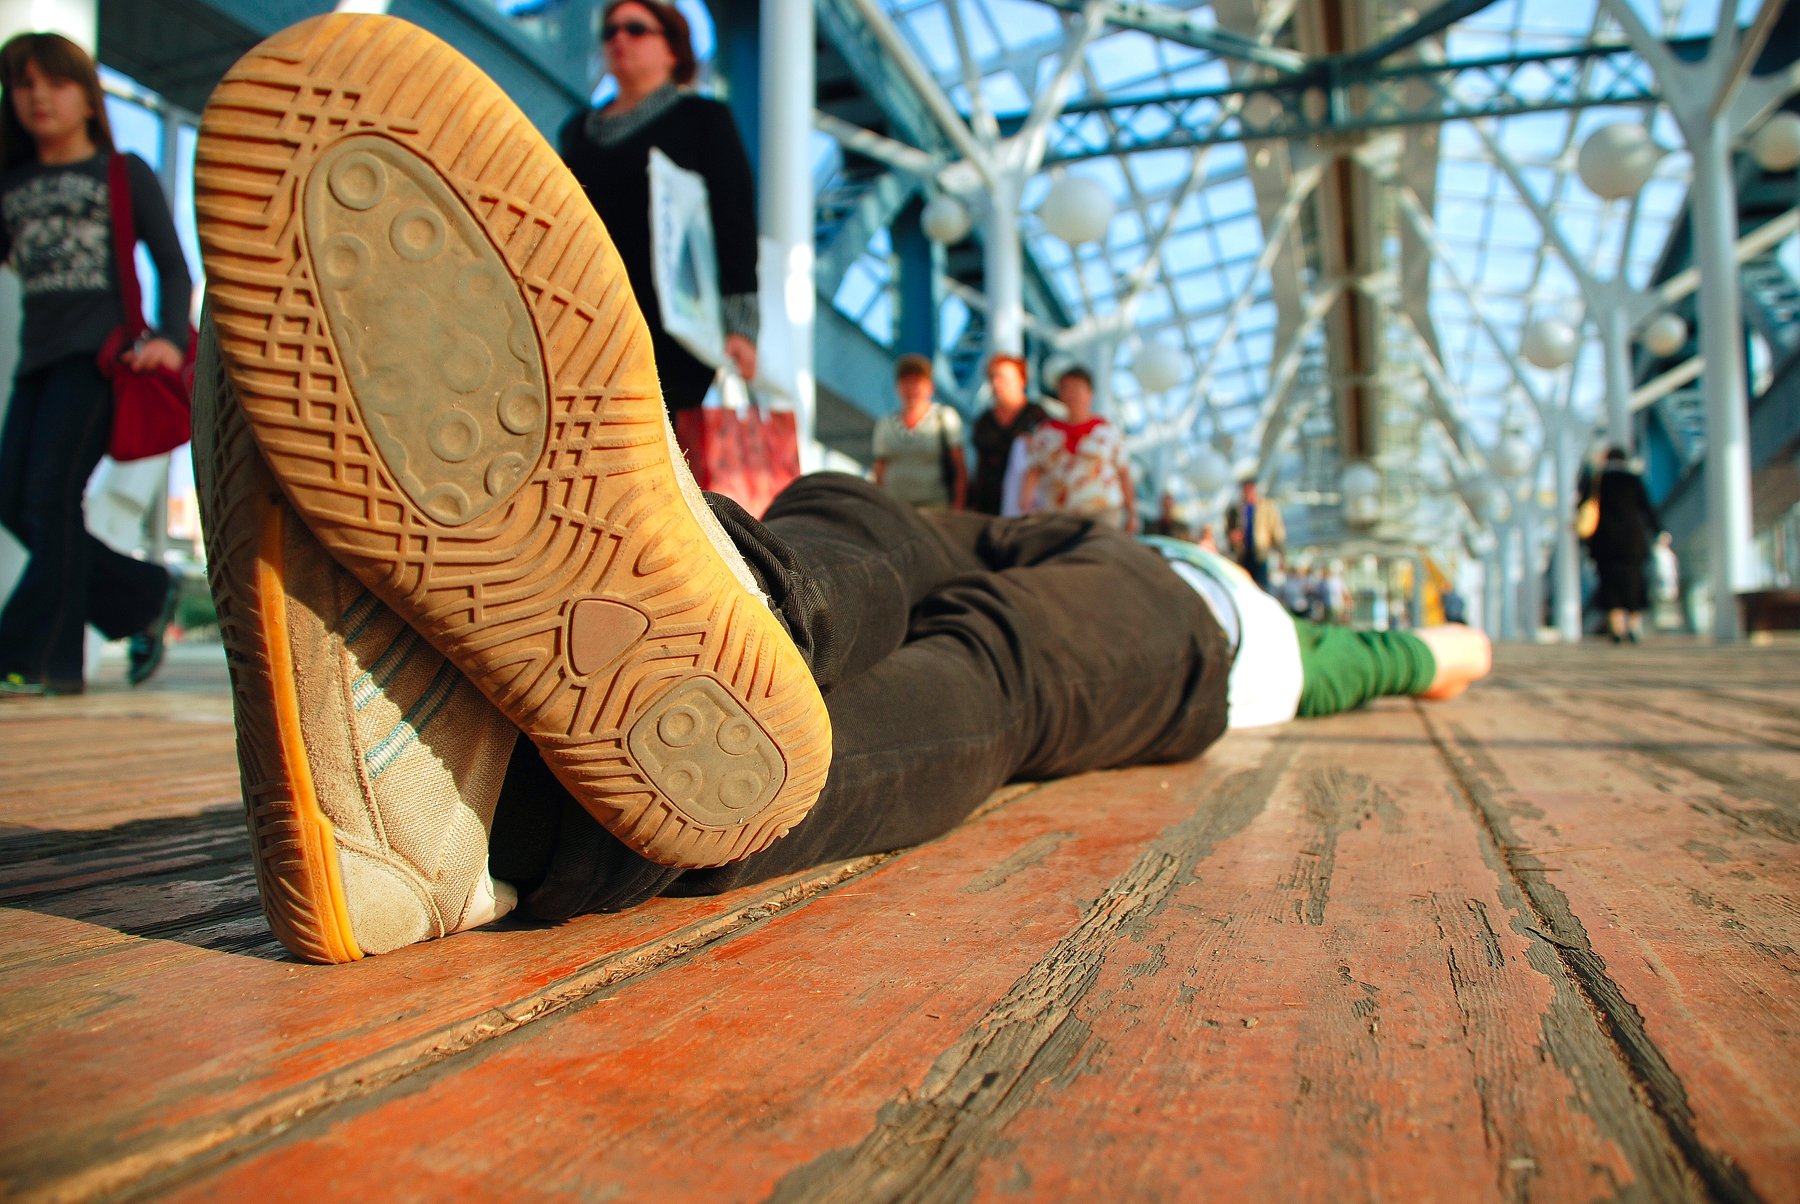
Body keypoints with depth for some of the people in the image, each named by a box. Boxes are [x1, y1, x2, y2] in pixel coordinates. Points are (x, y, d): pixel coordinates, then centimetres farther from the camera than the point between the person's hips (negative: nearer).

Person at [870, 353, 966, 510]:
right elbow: (879, 475, 16)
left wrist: (956, 512, -6)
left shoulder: (945, 418, 4)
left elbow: (960, 470, 1)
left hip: (935, 508, -2)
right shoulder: (885, 425, 12)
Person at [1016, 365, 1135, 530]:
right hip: (1056, 515, 2)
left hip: (1101, 512, -2)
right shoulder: (1045, 432, 9)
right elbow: (1032, 471, -1)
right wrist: (1024, 509, -16)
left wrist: (1132, 512, 7)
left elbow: (1123, 473, 9)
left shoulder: (1108, 430, 7)